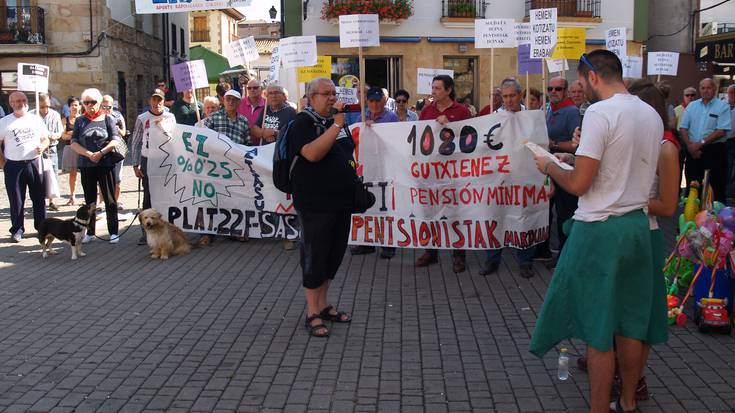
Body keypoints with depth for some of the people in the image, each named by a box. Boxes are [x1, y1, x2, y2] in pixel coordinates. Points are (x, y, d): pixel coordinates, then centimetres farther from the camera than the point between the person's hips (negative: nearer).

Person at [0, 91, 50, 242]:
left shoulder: (36, 119, 9)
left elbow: (45, 139, 15)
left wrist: (42, 147, -8)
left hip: (35, 163, 2)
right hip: (14, 166, -2)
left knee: (39, 198, 6)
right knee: (16, 200, 3)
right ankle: (17, 230, 12)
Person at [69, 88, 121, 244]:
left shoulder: (107, 119, 3)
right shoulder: (80, 121, 9)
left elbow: (115, 140, -4)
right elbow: (74, 143, 2)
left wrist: (101, 152, -16)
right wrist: (89, 154, -13)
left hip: (106, 165, -2)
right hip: (86, 166, 3)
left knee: (109, 199, -1)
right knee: (89, 200, 10)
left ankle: (113, 232, 5)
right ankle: (90, 232, 18)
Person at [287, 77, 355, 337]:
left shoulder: (336, 120, 15)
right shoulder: (303, 122, -9)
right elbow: (312, 153, -26)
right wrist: (336, 125, -25)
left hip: (341, 202, 8)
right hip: (315, 205, -8)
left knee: (334, 255, 14)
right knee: (315, 256, 0)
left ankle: (323, 305, 27)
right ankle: (312, 313, 10)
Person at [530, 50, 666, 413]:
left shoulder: (600, 113, -16)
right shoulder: (652, 115, 9)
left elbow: (579, 184, -18)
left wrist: (549, 166, 0)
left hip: (600, 230, -8)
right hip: (638, 224, 8)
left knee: (598, 330, 1)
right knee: (631, 323, 17)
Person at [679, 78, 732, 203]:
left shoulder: (723, 107, -3)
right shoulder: (691, 106, 10)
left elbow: (721, 131, -12)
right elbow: (683, 128, 7)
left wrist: (700, 143, -15)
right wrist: (690, 146, -8)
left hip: (715, 150, -4)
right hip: (693, 151, 4)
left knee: (717, 186, -2)